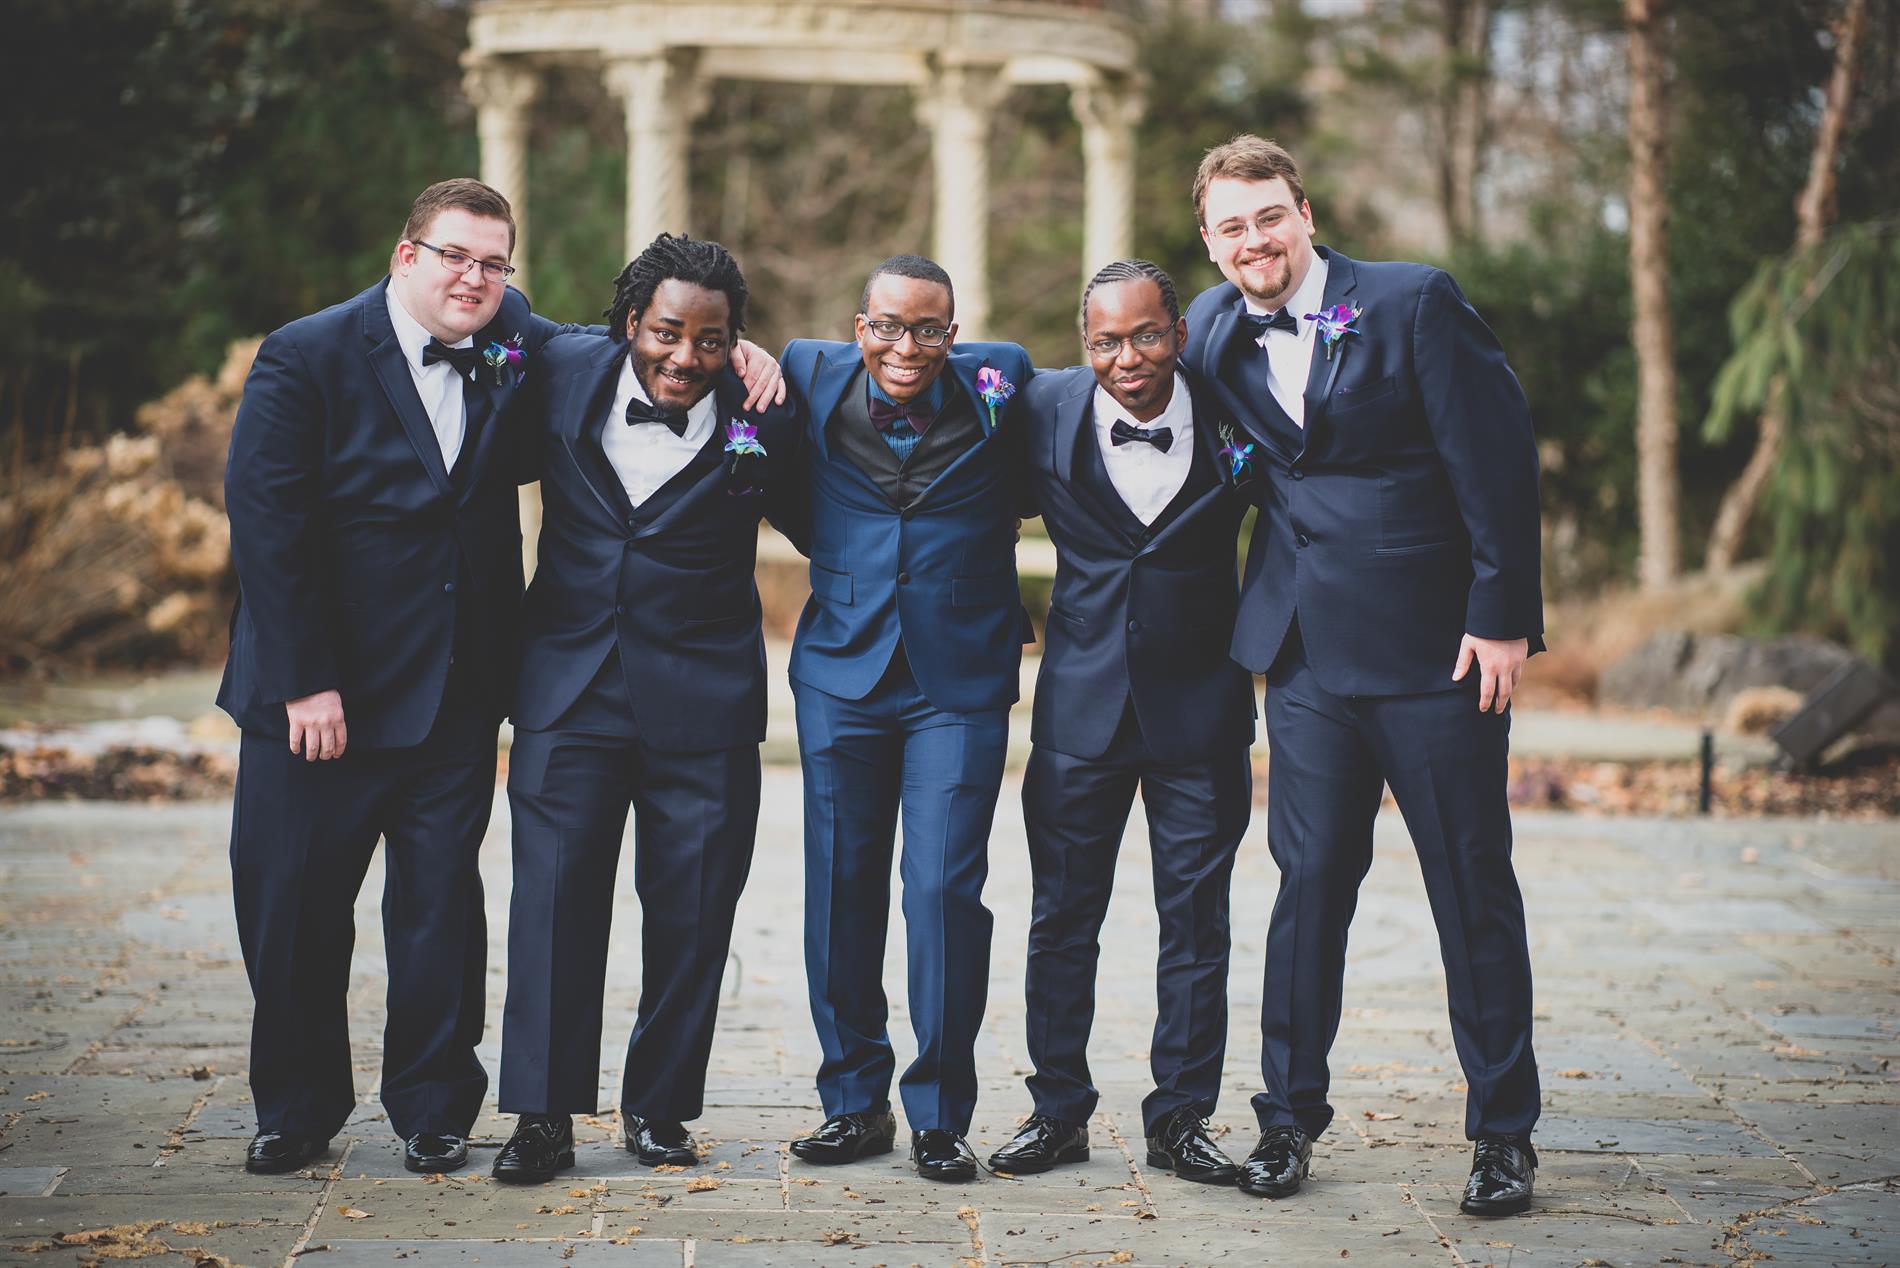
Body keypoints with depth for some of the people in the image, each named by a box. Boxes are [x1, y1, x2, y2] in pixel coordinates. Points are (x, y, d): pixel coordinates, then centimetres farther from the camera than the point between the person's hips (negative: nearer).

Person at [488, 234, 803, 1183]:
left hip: (703, 703, -1)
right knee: (555, 893, -2)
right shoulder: (563, 374, -2)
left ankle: (659, 1107, 20)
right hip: (570, 683, 1)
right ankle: (544, 1114, 5)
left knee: (691, 912, 4)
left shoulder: (760, 417, -7)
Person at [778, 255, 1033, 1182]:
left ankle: (940, 1113, 5)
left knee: (944, 889, -7)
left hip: (960, 679, -2)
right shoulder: (815, 379, 2)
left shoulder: (997, 385, 0)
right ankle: (854, 1100, 18)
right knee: (840, 888, 5)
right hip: (842, 669, 2)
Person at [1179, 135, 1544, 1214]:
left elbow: (1499, 459, -9)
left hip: (1436, 641, -4)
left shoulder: (1415, 304, -7)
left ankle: (1506, 1133, 12)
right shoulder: (1216, 329, 7)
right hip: (1308, 649, 4)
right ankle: (1290, 1115, 17)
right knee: (1309, 879, 5)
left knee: (1475, 890, 2)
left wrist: (1502, 617, -12)